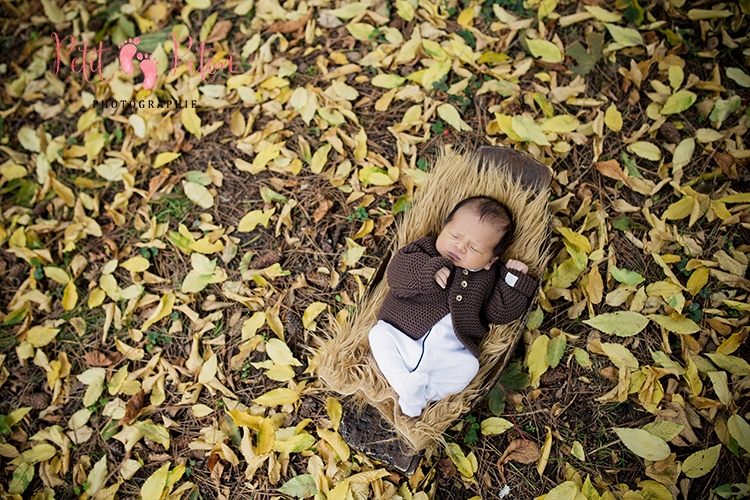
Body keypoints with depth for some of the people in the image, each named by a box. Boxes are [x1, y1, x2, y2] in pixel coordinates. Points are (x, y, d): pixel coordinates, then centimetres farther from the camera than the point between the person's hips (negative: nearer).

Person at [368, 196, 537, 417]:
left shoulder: (488, 277, 6)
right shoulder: (426, 249, 1)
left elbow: (499, 312, 3)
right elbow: (396, 271, -13)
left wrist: (514, 280, -4)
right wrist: (428, 271, -27)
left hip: (447, 356, 0)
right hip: (403, 339, 0)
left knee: (468, 365, -22)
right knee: (379, 333, -18)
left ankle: (420, 393, -20)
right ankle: (403, 383, -22)